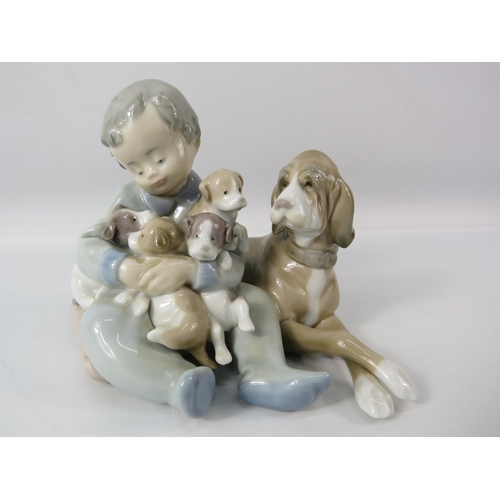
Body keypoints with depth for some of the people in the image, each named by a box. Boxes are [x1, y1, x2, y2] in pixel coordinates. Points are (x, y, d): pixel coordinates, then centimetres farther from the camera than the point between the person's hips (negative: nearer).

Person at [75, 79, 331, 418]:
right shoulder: (130, 200, -3)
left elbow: (233, 267, -20)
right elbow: (87, 248, -11)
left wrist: (187, 269, -40)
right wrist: (123, 269, -33)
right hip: (142, 310, 0)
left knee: (254, 296, -12)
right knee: (99, 321, -29)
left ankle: (264, 371, -30)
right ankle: (178, 381, -44)